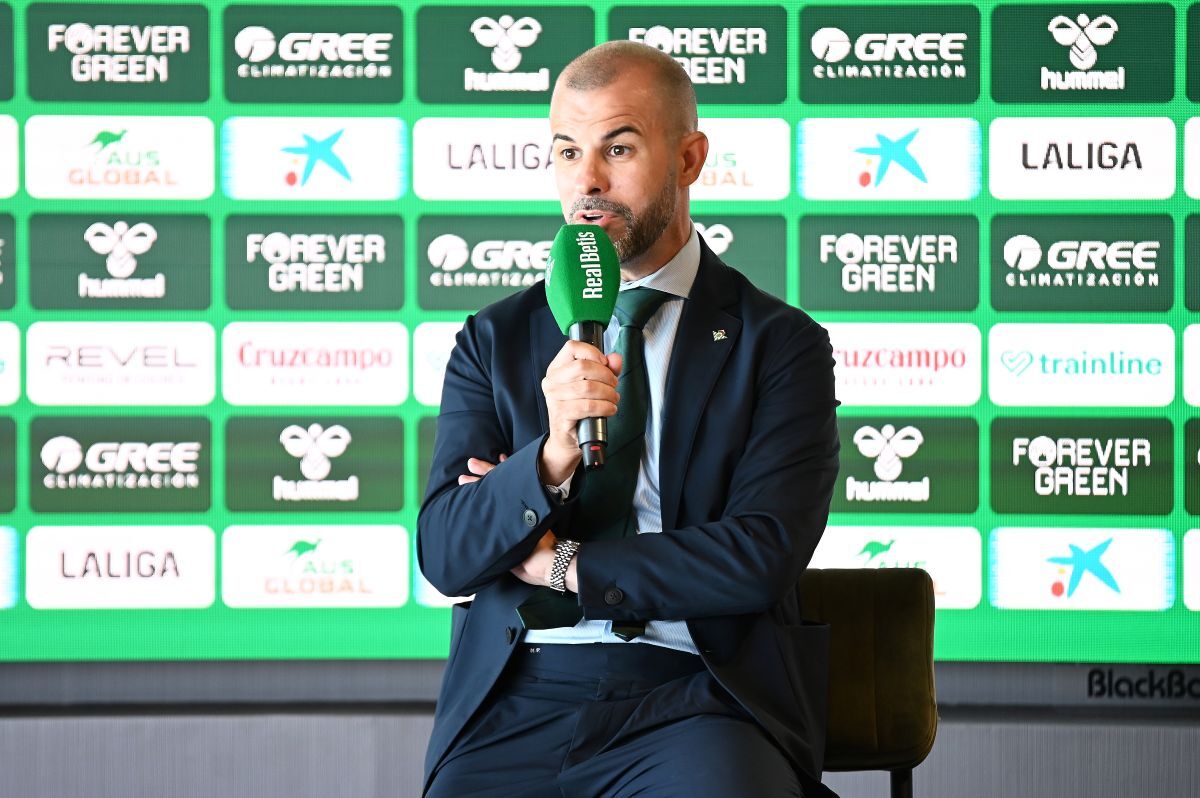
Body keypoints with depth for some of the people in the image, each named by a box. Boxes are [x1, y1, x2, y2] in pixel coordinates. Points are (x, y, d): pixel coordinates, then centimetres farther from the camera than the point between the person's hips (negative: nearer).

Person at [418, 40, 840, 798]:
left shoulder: (780, 344, 5)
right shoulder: (496, 341, 13)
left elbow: (760, 559, -6)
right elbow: (444, 555, 4)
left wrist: (561, 562, 0)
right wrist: (553, 455, -14)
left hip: (697, 694, -2)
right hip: (518, 700, 3)